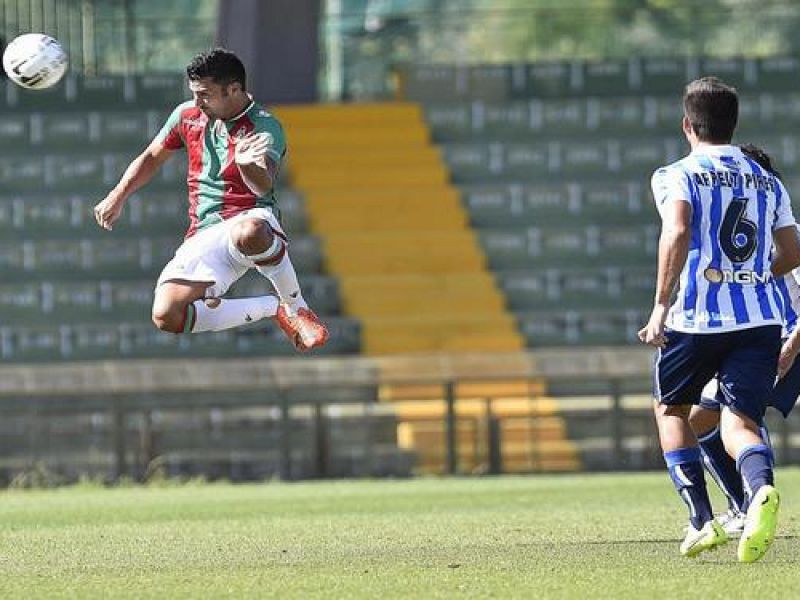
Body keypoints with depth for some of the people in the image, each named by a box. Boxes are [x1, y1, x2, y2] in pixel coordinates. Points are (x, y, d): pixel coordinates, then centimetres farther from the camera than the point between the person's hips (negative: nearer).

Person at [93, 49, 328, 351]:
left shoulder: (264, 127, -6)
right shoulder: (187, 115, 11)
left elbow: (263, 187, -23)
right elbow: (151, 158, 27)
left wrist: (247, 166, -45)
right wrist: (118, 196, 15)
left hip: (249, 218, -5)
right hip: (204, 233, 5)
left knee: (248, 234, -47)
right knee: (165, 317, -22)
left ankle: (296, 307, -18)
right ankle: (272, 308, -6)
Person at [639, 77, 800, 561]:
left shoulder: (677, 176, 1)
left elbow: (678, 233, -17)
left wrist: (662, 306, -18)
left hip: (697, 318, -3)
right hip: (761, 318, 3)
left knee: (671, 408, 21)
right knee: (740, 422, -3)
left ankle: (703, 520, 11)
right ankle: (760, 488, -38)